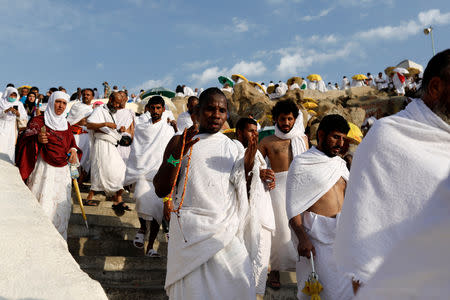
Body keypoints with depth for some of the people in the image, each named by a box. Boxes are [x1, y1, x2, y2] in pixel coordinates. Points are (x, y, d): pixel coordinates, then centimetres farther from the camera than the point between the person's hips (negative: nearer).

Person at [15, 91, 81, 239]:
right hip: (44, 170, -5)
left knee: (61, 203, 4)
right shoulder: (38, 121, 0)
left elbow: (71, 143, 24)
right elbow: (25, 141, -5)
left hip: (62, 171, 5)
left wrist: (73, 151, 1)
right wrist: (37, 140, -26)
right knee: (43, 204, -8)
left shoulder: (66, 124, 15)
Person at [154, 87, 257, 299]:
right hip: (190, 230, -2)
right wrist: (176, 155, -15)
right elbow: (161, 190, -2)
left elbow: (242, 194, 13)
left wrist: (247, 169, -5)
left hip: (226, 231, 2)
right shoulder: (181, 142, 4)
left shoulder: (234, 148, 11)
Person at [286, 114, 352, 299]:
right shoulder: (301, 163, -6)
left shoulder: (341, 163, 14)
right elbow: (292, 204, -10)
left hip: (342, 228, 6)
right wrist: (302, 238, -18)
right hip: (317, 233, -6)